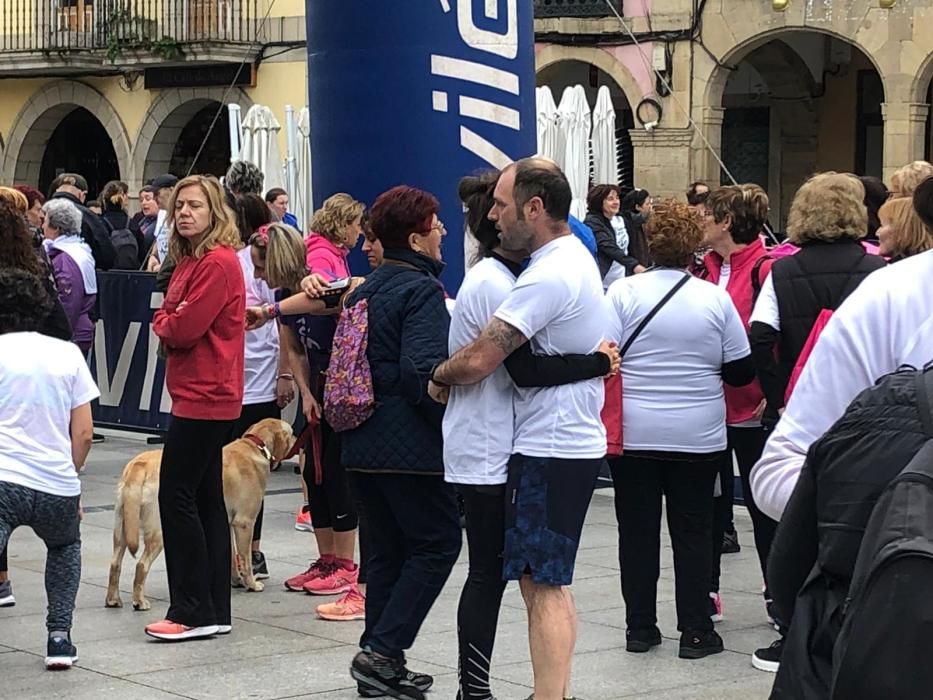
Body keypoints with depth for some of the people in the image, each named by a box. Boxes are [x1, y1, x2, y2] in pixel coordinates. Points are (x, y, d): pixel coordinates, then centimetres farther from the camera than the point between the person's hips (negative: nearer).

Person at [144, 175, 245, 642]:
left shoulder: (218, 262, -15)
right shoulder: (190, 260, 16)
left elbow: (184, 328, -19)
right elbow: (168, 320, 18)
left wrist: (165, 324, 0)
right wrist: (169, 323, -2)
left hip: (205, 397, -10)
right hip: (204, 396, 10)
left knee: (177, 495, -8)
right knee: (205, 498, 11)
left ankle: (193, 612, -4)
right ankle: (214, 610, 16)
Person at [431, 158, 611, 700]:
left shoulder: (549, 276, -21)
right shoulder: (578, 259, 12)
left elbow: (478, 361, -23)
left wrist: (439, 377, -4)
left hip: (550, 451, -10)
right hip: (575, 439, 10)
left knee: (544, 584, -8)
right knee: (548, 581, 15)